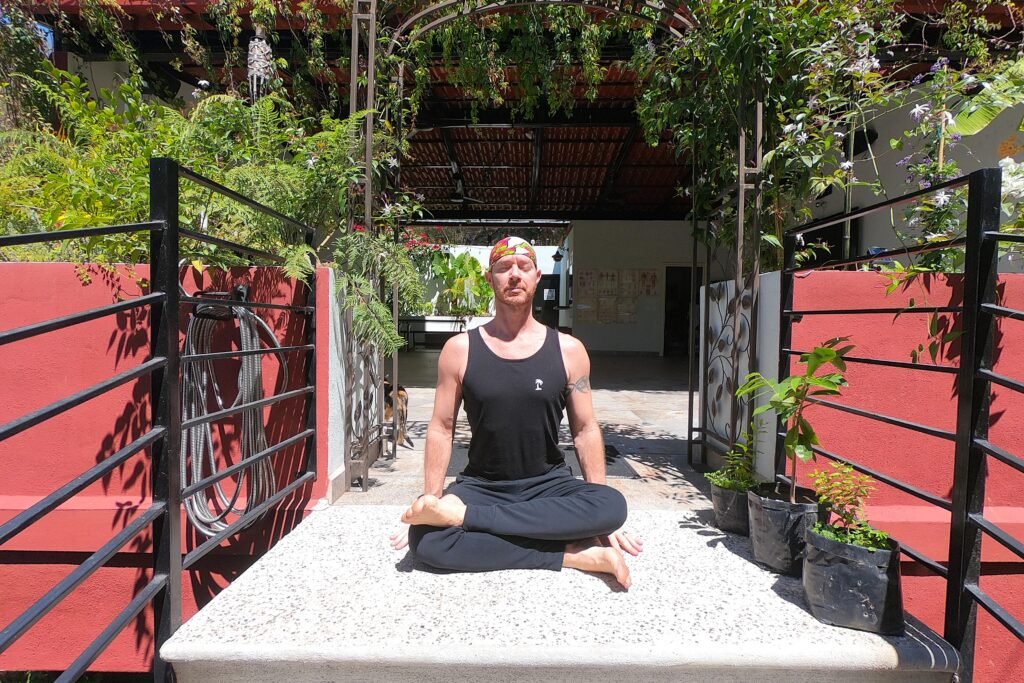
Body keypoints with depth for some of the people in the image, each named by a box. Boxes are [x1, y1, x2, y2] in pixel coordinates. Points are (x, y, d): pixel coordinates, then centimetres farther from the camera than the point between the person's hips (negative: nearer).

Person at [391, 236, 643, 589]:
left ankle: (462, 514, -25)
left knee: (612, 506, -30)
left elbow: (585, 431, 1)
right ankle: (574, 554, -22)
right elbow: (442, 428, 0)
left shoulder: (568, 349, -2)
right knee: (425, 539, -28)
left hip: (549, 484, 1)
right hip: (481, 485, -1)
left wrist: (601, 517, -3)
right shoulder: (460, 349, -3)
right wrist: (430, 501, -6)